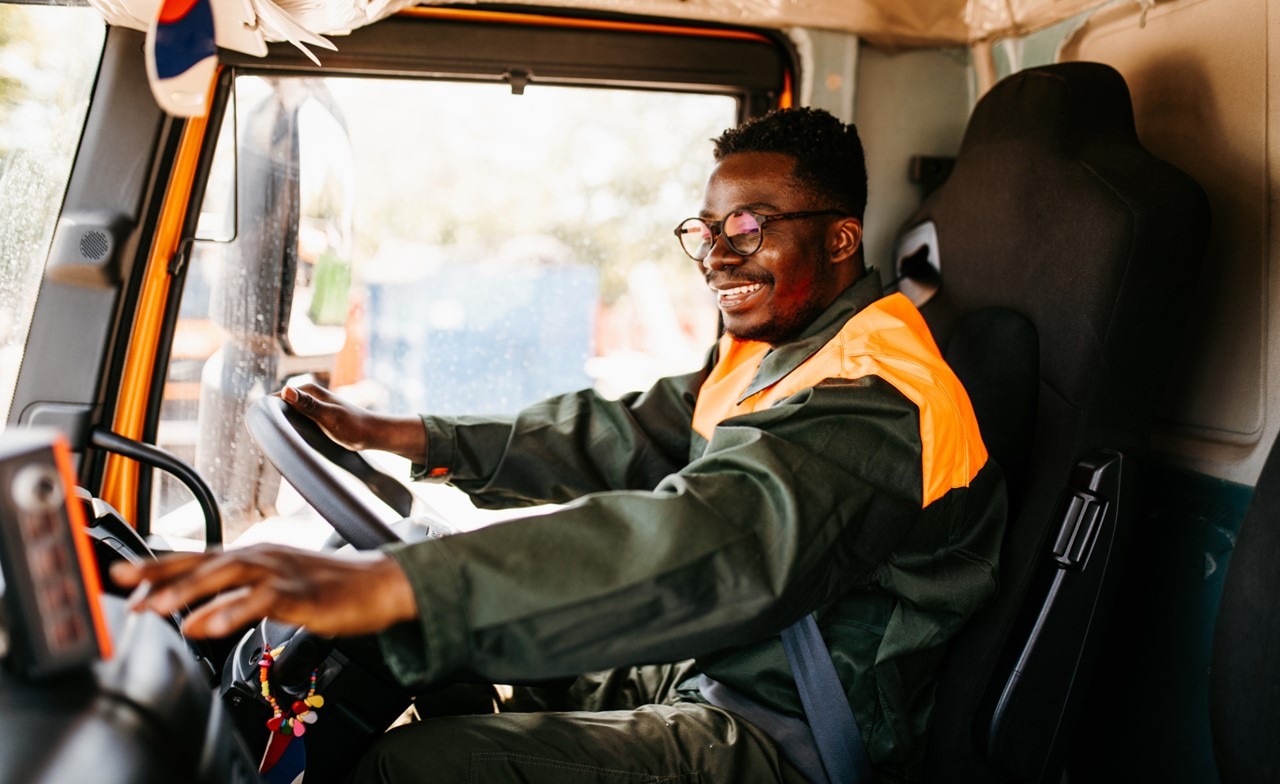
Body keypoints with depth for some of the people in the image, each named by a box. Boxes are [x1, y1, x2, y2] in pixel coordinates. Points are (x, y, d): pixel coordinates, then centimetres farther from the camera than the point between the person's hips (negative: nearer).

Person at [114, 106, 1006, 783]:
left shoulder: (875, 398, -24)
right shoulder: (771, 353, 10)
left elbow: (723, 538, -41)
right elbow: (623, 438, 14)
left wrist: (388, 585, -52)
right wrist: (404, 434, 7)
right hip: (705, 678, 10)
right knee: (441, 681, 14)